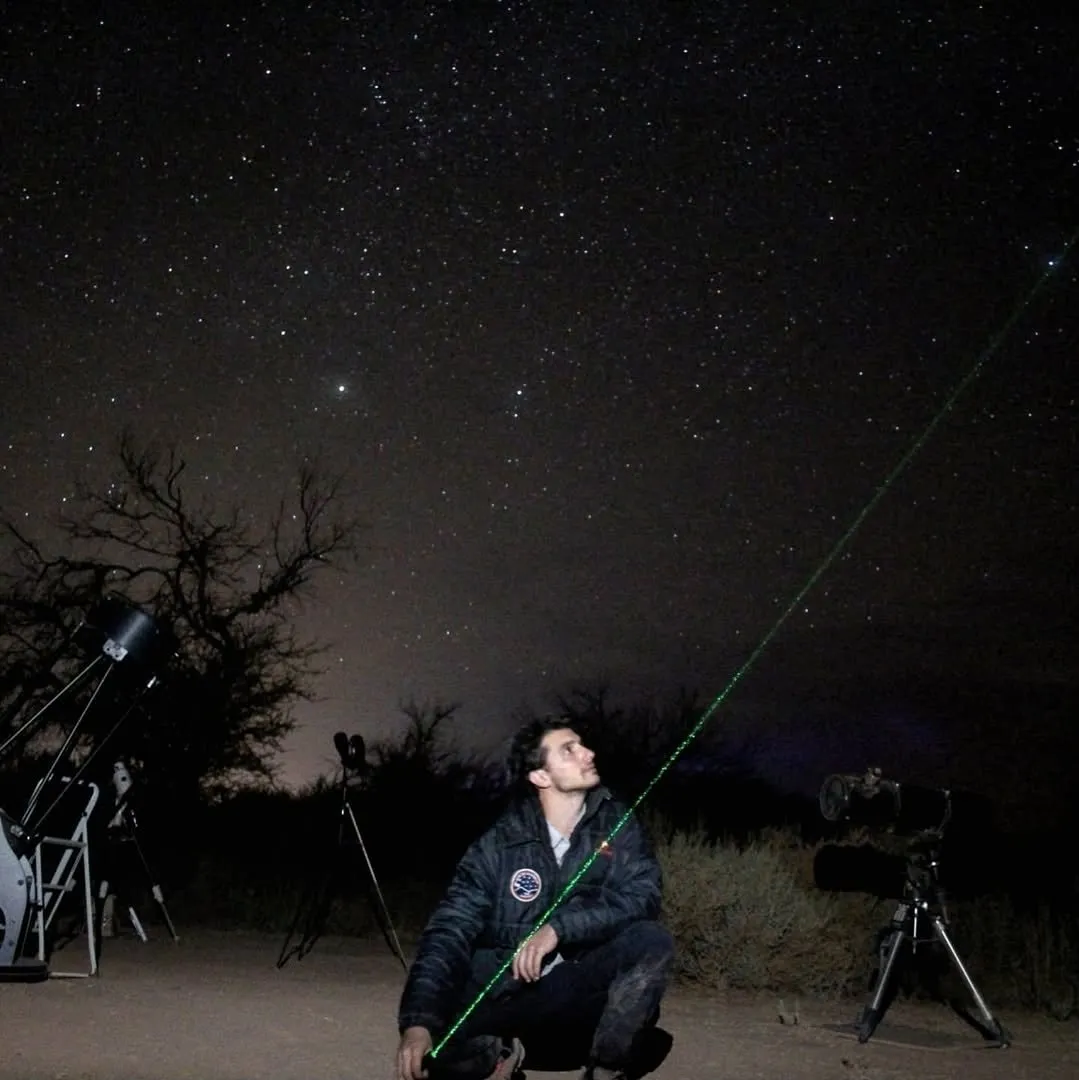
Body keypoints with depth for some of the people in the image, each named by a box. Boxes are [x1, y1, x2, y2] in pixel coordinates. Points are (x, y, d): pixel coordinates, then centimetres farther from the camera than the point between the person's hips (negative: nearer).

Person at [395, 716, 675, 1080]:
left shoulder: (617, 824, -1)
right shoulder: (499, 844, -7)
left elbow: (643, 896, -16)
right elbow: (451, 931, -14)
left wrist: (560, 927, -27)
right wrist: (419, 1020, -29)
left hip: (587, 993, 1)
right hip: (508, 996, -1)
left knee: (652, 940, -26)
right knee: (433, 1049, -28)